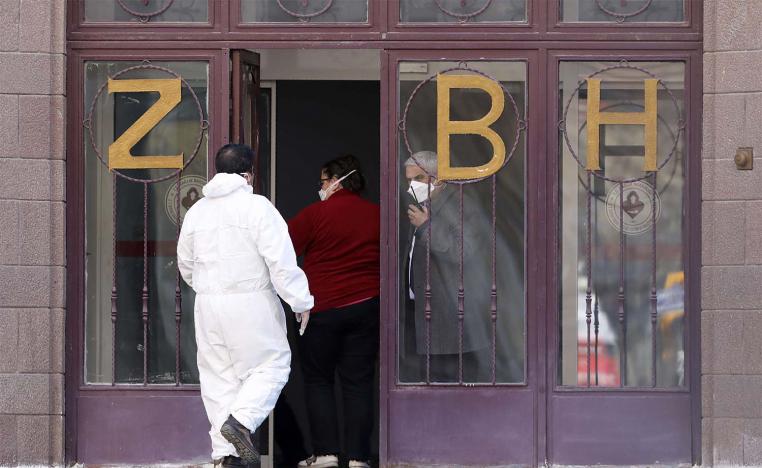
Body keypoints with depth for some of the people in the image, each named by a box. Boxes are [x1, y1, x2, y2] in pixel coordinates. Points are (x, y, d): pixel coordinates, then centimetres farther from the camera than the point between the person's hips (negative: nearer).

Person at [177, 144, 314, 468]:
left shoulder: (196, 211, 11)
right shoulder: (256, 206, -9)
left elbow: (186, 263, 21)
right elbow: (281, 260, -14)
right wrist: (301, 302, -7)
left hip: (207, 305, 6)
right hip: (251, 303, -6)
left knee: (218, 374, 8)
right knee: (271, 363, 5)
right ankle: (241, 420, -17)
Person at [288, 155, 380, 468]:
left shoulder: (316, 213, -9)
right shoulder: (376, 215, 2)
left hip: (322, 309, -3)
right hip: (366, 306, 3)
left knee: (318, 380, 8)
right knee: (358, 383, 5)